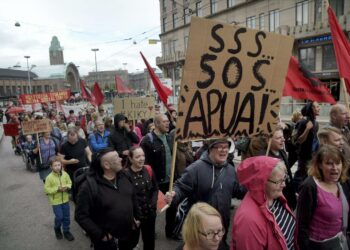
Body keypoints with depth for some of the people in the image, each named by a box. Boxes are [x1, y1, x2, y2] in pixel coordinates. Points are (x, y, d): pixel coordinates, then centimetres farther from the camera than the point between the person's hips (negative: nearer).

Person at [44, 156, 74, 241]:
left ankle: (66, 231, 31)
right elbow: (46, 189, -15)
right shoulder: (49, 177, -17)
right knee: (59, 217, 0)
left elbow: (69, 182, 4)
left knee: (66, 217, 12)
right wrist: (57, 189, -24)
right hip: (55, 201, -3)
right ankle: (57, 229, 30)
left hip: (65, 199, 3)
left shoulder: (65, 174, -8)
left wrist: (67, 187, -16)